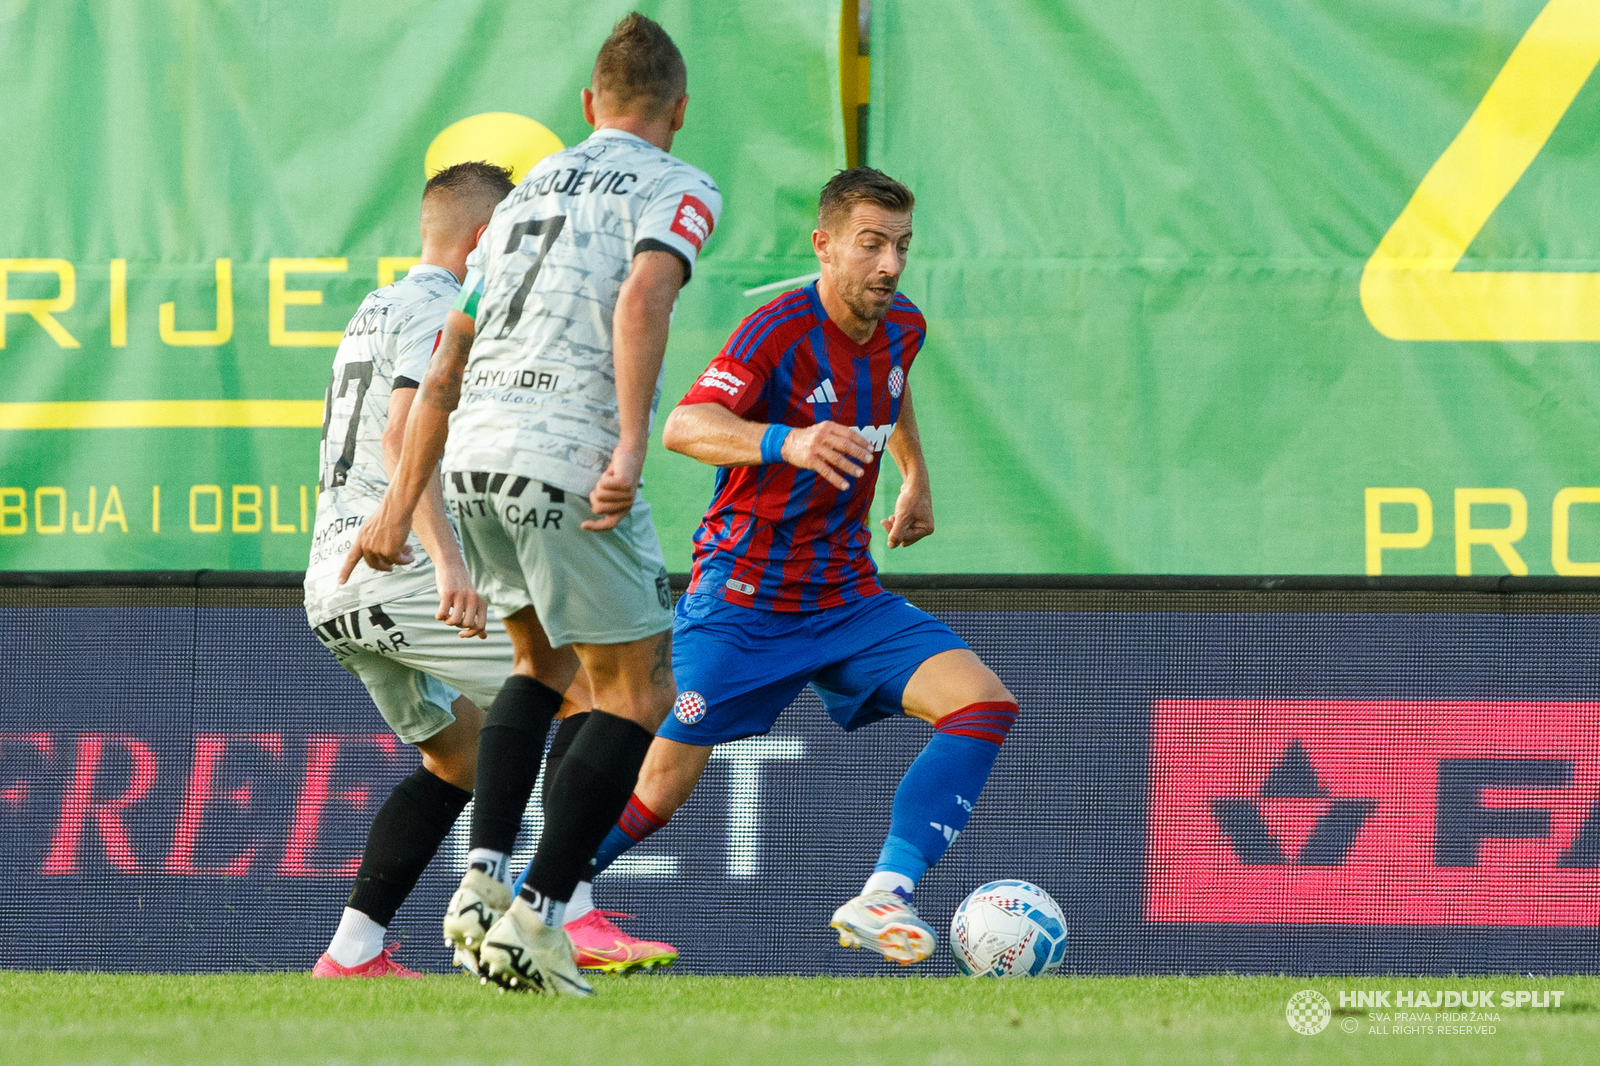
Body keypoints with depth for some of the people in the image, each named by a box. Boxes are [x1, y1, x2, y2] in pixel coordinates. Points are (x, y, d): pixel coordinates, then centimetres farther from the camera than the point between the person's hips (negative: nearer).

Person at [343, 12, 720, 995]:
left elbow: (446, 368, 23)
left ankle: (484, 880, 10)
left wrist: (401, 506, 26)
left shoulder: (531, 191, 24)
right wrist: (631, 447, -25)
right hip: (567, 460, -7)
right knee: (638, 691, 5)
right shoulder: (676, 189, 4)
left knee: (544, 662, 26)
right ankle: (538, 921, -4)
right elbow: (642, 297, -17)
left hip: (474, 459, 7)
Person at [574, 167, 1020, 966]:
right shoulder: (780, 331, -20)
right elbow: (686, 426, -38)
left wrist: (916, 480, 31)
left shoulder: (902, 327, 2)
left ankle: (882, 899, -22)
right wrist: (788, 441, -54)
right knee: (661, 788, -5)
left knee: (985, 704, -15)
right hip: (742, 596, -6)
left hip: (847, 598, 6)